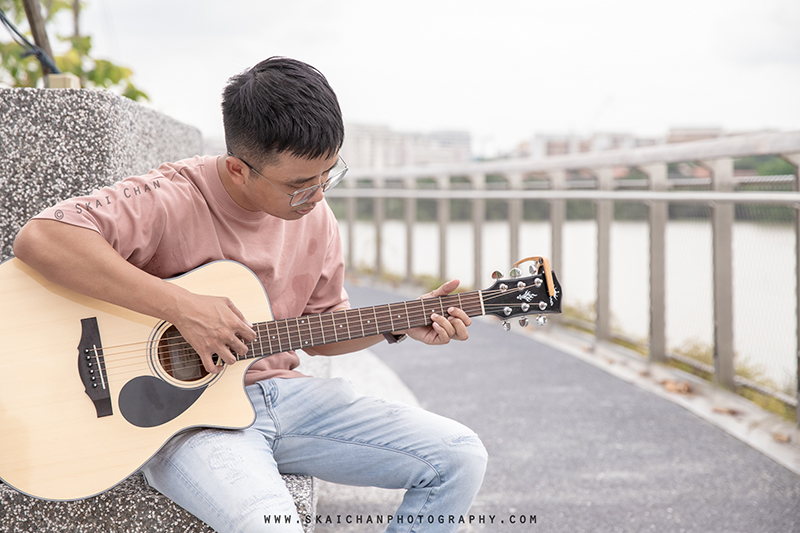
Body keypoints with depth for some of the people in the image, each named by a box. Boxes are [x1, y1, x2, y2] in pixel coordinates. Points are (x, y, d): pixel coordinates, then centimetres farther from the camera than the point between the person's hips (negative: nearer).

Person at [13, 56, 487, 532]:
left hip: (282, 392, 7)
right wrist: (181, 306, -33)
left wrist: (401, 324, 1)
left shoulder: (315, 217, 5)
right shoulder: (170, 201, -18)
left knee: (461, 458, -2)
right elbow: (40, 239, -33)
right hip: (181, 409, -7)